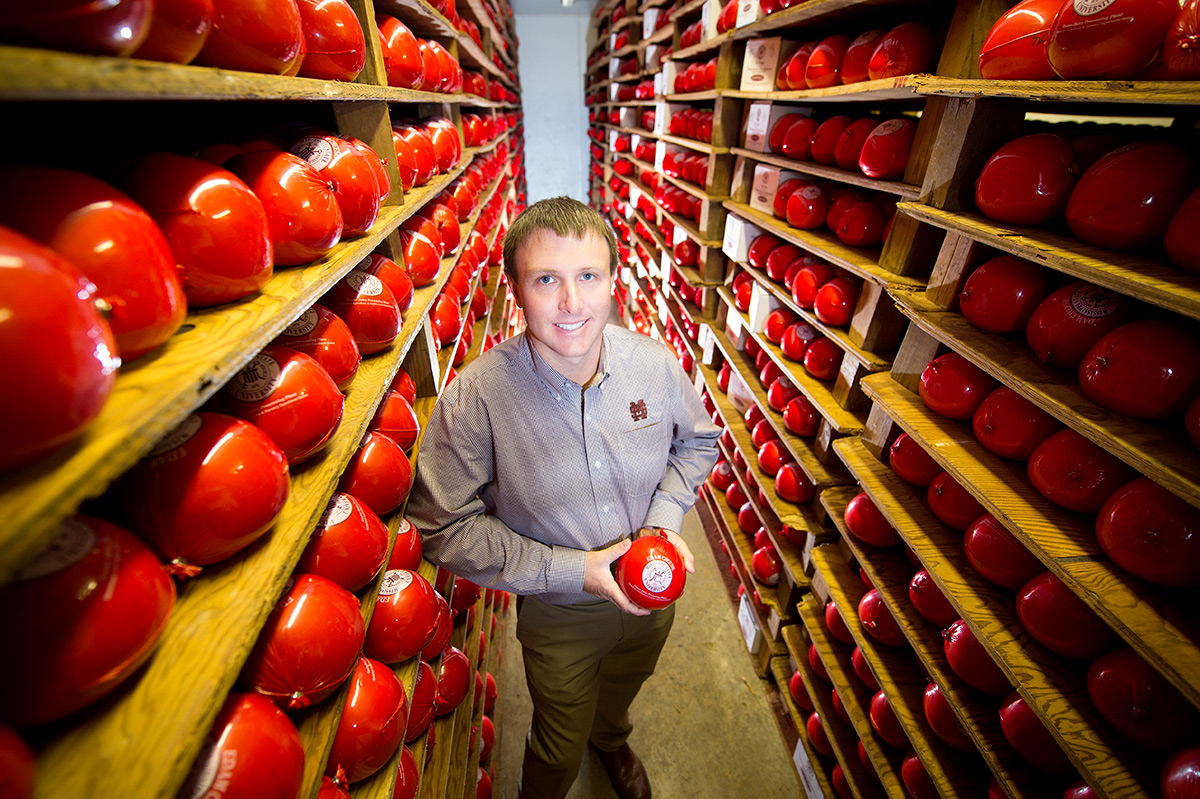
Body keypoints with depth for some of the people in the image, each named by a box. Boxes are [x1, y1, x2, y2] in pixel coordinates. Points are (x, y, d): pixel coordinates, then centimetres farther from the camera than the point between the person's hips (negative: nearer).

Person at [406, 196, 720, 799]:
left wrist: (665, 518, -15)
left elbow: (697, 440, 0)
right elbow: (445, 527, -21)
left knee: (617, 699, 37)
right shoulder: (474, 397, -29)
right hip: (559, 615, -3)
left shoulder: (655, 363, -19)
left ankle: (610, 740, 75)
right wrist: (569, 569, -25)